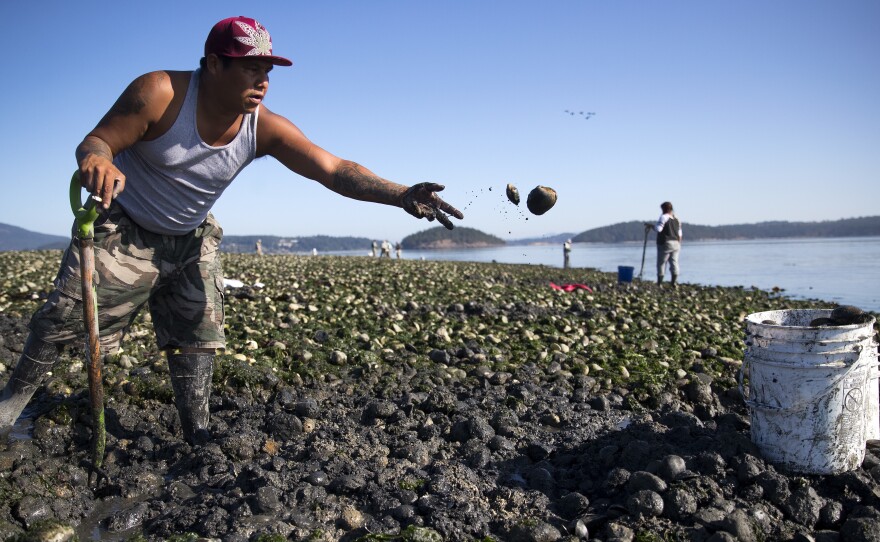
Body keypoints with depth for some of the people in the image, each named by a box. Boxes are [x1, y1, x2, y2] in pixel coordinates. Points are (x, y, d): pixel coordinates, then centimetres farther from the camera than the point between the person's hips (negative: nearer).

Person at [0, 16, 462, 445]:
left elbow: (334, 169, -28)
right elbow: (97, 141, -24)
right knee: (65, 318, 0)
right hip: (122, 231, -3)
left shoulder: (265, 128, -20)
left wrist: (401, 195, -42)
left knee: (199, 336, 4)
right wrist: (96, 159, -51)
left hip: (191, 241, 3)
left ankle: (197, 436, 18)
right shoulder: (160, 93, -27)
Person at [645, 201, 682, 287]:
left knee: (661, 263, 0)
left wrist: (650, 225, -8)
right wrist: (679, 244, 20)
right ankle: (674, 282, 4)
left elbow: (658, 228, -22)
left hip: (665, 244, -7)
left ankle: (659, 283, 1)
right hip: (676, 244, 7)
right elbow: (679, 234, 15)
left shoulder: (664, 217, -10)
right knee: (674, 262, 6)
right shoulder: (677, 218, 14)